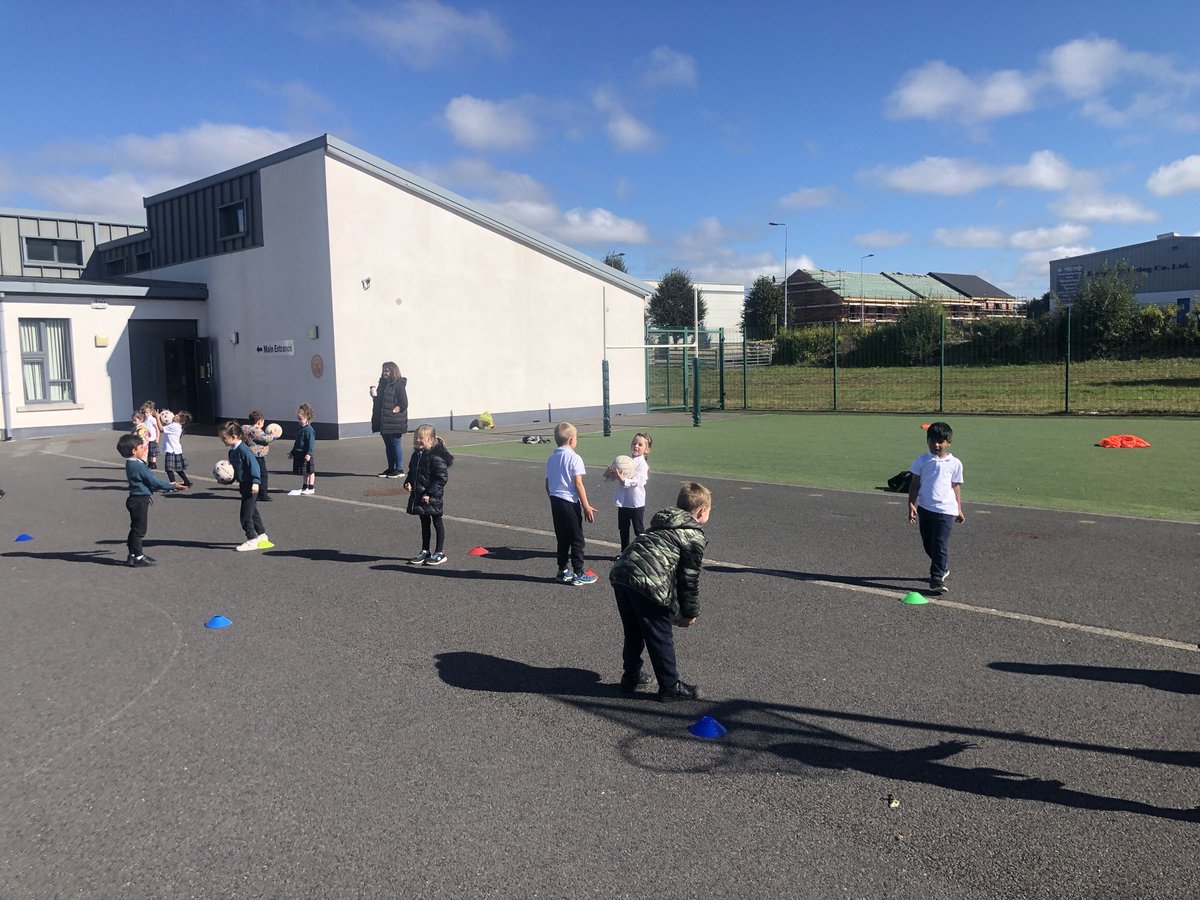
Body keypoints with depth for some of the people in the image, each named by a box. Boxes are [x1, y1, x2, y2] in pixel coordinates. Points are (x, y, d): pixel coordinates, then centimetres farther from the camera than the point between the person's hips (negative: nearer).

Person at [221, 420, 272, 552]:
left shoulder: (243, 450, -20)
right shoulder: (232, 451, 10)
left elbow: (254, 465, -23)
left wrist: (255, 482, -28)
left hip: (251, 486, -10)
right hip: (244, 485, 10)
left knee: (245, 514, -7)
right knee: (252, 512, 18)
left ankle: (252, 540, 1)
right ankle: (262, 536, 30)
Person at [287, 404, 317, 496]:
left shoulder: (309, 429, -15)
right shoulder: (301, 429, 15)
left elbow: (311, 442, -21)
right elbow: (297, 443, 25)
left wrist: (309, 453, -29)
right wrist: (293, 452, 28)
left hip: (306, 455, -9)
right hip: (299, 454, 9)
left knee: (310, 471, -2)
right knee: (304, 472, 16)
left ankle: (311, 488, 3)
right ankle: (304, 487, 24)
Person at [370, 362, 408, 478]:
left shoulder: (399, 385, -8)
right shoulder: (383, 384, 16)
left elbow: (403, 404, -12)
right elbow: (379, 402, 21)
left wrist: (392, 412, -17)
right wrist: (374, 396, 2)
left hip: (394, 422, -8)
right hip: (384, 422, 8)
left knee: (395, 444, -5)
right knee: (388, 445, 11)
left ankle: (399, 469, 1)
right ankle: (391, 468, 18)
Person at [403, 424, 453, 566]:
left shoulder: (436, 456, -18)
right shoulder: (417, 455, 8)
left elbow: (441, 478, -20)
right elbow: (412, 472, 21)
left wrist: (430, 493, -22)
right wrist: (408, 483, 2)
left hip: (433, 497, -8)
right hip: (418, 495, 8)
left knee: (437, 522, 4)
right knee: (424, 523, 17)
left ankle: (440, 552, 14)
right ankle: (425, 551, 28)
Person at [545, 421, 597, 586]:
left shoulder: (551, 458, 10)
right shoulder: (574, 458, -12)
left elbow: (548, 484, 13)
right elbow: (578, 484, -15)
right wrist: (586, 506, -12)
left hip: (555, 502, 7)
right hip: (570, 502, -7)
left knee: (562, 539, 16)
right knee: (577, 540, 3)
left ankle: (563, 571, 21)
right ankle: (578, 574, 6)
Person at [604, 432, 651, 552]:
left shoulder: (642, 464, -13)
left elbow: (636, 482, -23)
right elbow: (611, 476, 5)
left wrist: (622, 479, -35)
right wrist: (610, 473, -17)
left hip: (636, 502, -6)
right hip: (623, 501, 6)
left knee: (639, 530, 7)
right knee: (623, 529, 16)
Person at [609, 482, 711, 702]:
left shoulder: (662, 523, 27)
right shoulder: (695, 536, 3)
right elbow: (689, 579, 2)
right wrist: (690, 613, 15)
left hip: (620, 574, 8)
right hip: (647, 583, -8)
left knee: (633, 632, 23)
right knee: (660, 638, 7)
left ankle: (631, 677, 36)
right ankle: (670, 687, 19)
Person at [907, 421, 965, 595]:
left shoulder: (954, 463, 2)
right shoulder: (922, 460, 3)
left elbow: (956, 487, 9)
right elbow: (915, 484, 4)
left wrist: (959, 509, 8)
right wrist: (911, 504, -4)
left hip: (945, 510, -2)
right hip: (924, 508, 3)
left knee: (940, 545, -8)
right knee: (928, 544, 13)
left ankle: (937, 578, -3)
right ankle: (943, 569, 35)